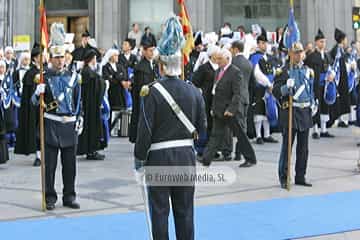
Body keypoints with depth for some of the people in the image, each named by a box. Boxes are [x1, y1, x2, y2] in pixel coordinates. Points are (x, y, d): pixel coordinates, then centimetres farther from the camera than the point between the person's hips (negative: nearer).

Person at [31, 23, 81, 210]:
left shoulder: (73, 77, 8)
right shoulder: (44, 77, 0)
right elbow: (35, 102, -4)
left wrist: (79, 119, 6)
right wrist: (38, 93, -25)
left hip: (70, 125, 2)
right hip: (51, 125, -2)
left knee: (70, 164, 7)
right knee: (50, 164, 2)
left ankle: (69, 197, 17)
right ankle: (50, 198, 11)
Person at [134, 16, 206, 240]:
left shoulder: (154, 92, -12)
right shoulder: (194, 92, 0)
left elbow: (145, 129, -12)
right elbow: (202, 127, 6)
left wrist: (139, 158, -2)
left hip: (159, 158, -4)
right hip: (186, 157, 4)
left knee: (160, 211, 5)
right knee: (185, 210, 13)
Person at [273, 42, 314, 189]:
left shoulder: (308, 70, 12)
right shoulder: (284, 71, -5)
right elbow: (275, 91, -10)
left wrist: (313, 103, 16)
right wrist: (286, 87, -26)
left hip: (305, 111, 6)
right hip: (290, 111, -6)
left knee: (303, 147, 10)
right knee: (287, 146, -4)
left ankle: (300, 177, 20)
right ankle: (283, 178, 4)